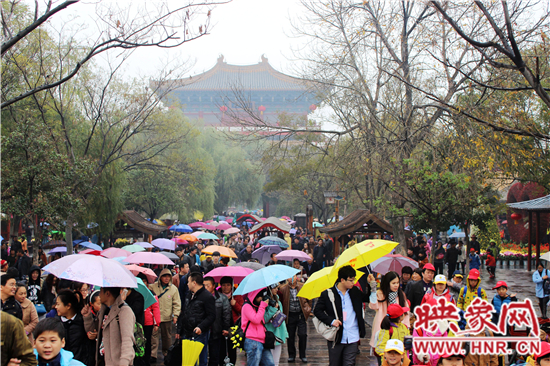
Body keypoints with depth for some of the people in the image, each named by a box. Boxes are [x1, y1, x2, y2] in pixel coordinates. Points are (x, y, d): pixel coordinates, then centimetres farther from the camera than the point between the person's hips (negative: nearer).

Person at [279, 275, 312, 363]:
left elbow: (308, 299, 14)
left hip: (301, 314, 0)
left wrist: (308, 309, 8)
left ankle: (302, 355, 11)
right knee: (290, 336, 6)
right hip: (290, 315, 0)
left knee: (303, 335, -4)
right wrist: (283, 313, 1)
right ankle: (291, 355, 21)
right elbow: (281, 301, 6)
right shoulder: (283, 289, -2)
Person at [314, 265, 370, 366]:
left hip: (352, 339, 2)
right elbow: (317, 311, -1)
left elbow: (368, 298, 17)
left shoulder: (355, 292, 7)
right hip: (336, 339, -2)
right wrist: (331, 321, -14)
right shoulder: (327, 294, -5)